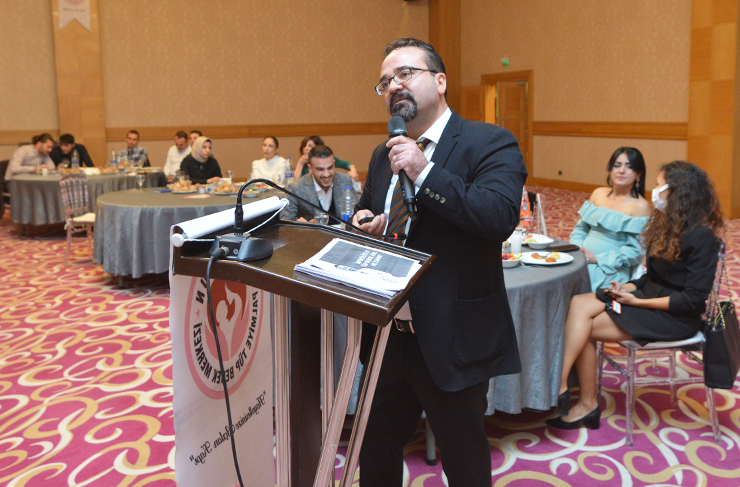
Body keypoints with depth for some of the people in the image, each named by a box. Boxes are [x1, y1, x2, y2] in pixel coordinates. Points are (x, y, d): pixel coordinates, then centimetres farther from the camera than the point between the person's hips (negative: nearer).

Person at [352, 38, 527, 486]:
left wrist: (425, 172, -26)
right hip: (388, 334, 7)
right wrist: (363, 225, 1)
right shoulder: (384, 154, 12)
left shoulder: (491, 144, -11)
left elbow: (501, 216, -28)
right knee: (375, 449, 23)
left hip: (450, 339, -6)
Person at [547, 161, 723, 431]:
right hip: (651, 294, 8)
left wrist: (637, 301, -17)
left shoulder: (701, 236, -15)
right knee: (579, 304, -17)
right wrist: (628, 288, -5)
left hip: (676, 317, -8)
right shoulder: (668, 224, 13)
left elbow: (692, 299, -19)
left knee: (583, 327, -21)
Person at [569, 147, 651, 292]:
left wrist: (598, 259, -14)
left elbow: (635, 251, -8)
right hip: (581, 259, 5)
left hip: (610, 269, -5)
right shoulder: (598, 193, 15)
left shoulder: (640, 206, -3)